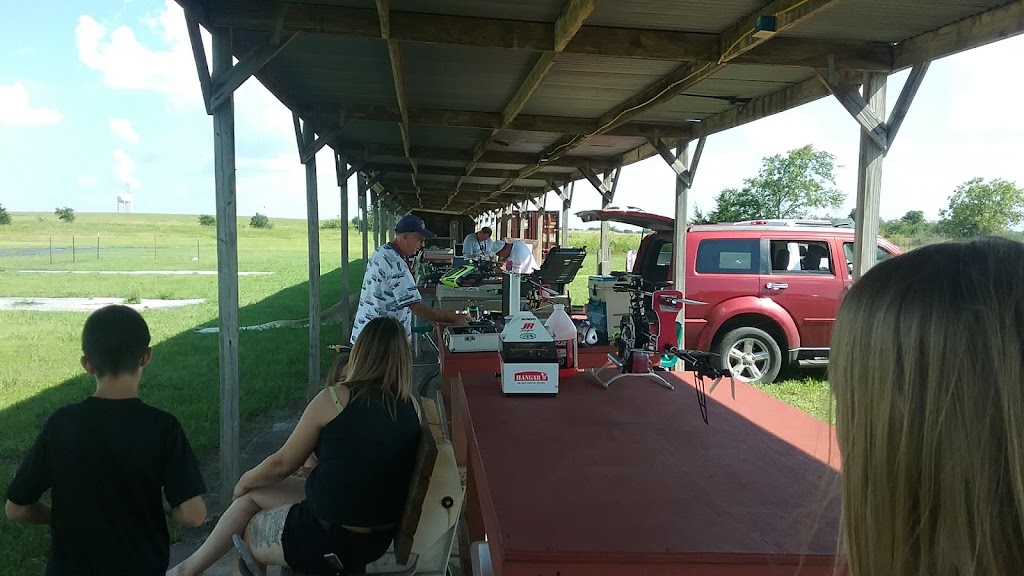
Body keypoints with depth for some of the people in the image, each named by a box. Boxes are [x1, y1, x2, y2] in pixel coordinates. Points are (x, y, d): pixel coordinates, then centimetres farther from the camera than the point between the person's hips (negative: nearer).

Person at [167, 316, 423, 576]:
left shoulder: (334, 398, -16)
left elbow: (282, 464, -4)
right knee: (256, 492, 22)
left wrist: (246, 480, 15)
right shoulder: (412, 408, -4)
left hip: (328, 540, -5)